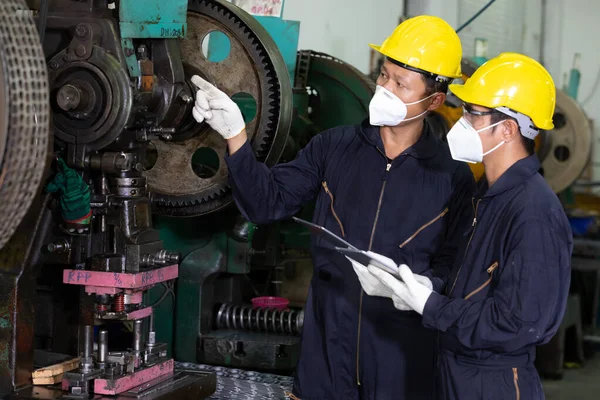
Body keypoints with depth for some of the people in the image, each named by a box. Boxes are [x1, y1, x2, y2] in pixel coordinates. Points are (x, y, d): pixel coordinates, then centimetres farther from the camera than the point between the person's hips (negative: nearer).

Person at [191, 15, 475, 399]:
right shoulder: (334, 147, 2)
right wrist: (235, 134, -12)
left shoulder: (453, 175, -5)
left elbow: (453, 270, -3)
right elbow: (268, 202, -1)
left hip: (402, 350, -2)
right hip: (328, 339, 2)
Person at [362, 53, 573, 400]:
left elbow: (519, 324, -25)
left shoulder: (535, 214, -23)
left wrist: (429, 305, -19)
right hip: (457, 372, 8)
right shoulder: (492, 193, 7)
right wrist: (423, 286, 0)